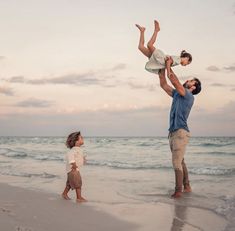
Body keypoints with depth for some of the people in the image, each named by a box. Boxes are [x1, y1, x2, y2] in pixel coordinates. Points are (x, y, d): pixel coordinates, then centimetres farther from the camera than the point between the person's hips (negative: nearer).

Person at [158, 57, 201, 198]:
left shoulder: (189, 96, -7)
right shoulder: (177, 94, 18)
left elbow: (174, 81, -17)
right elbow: (163, 84, 19)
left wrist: (169, 66, -7)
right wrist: (163, 67, 12)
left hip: (181, 133, -9)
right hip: (173, 133, 9)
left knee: (177, 163, -11)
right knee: (180, 162, 12)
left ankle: (178, 191, -8)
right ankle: (187, 187, 20)